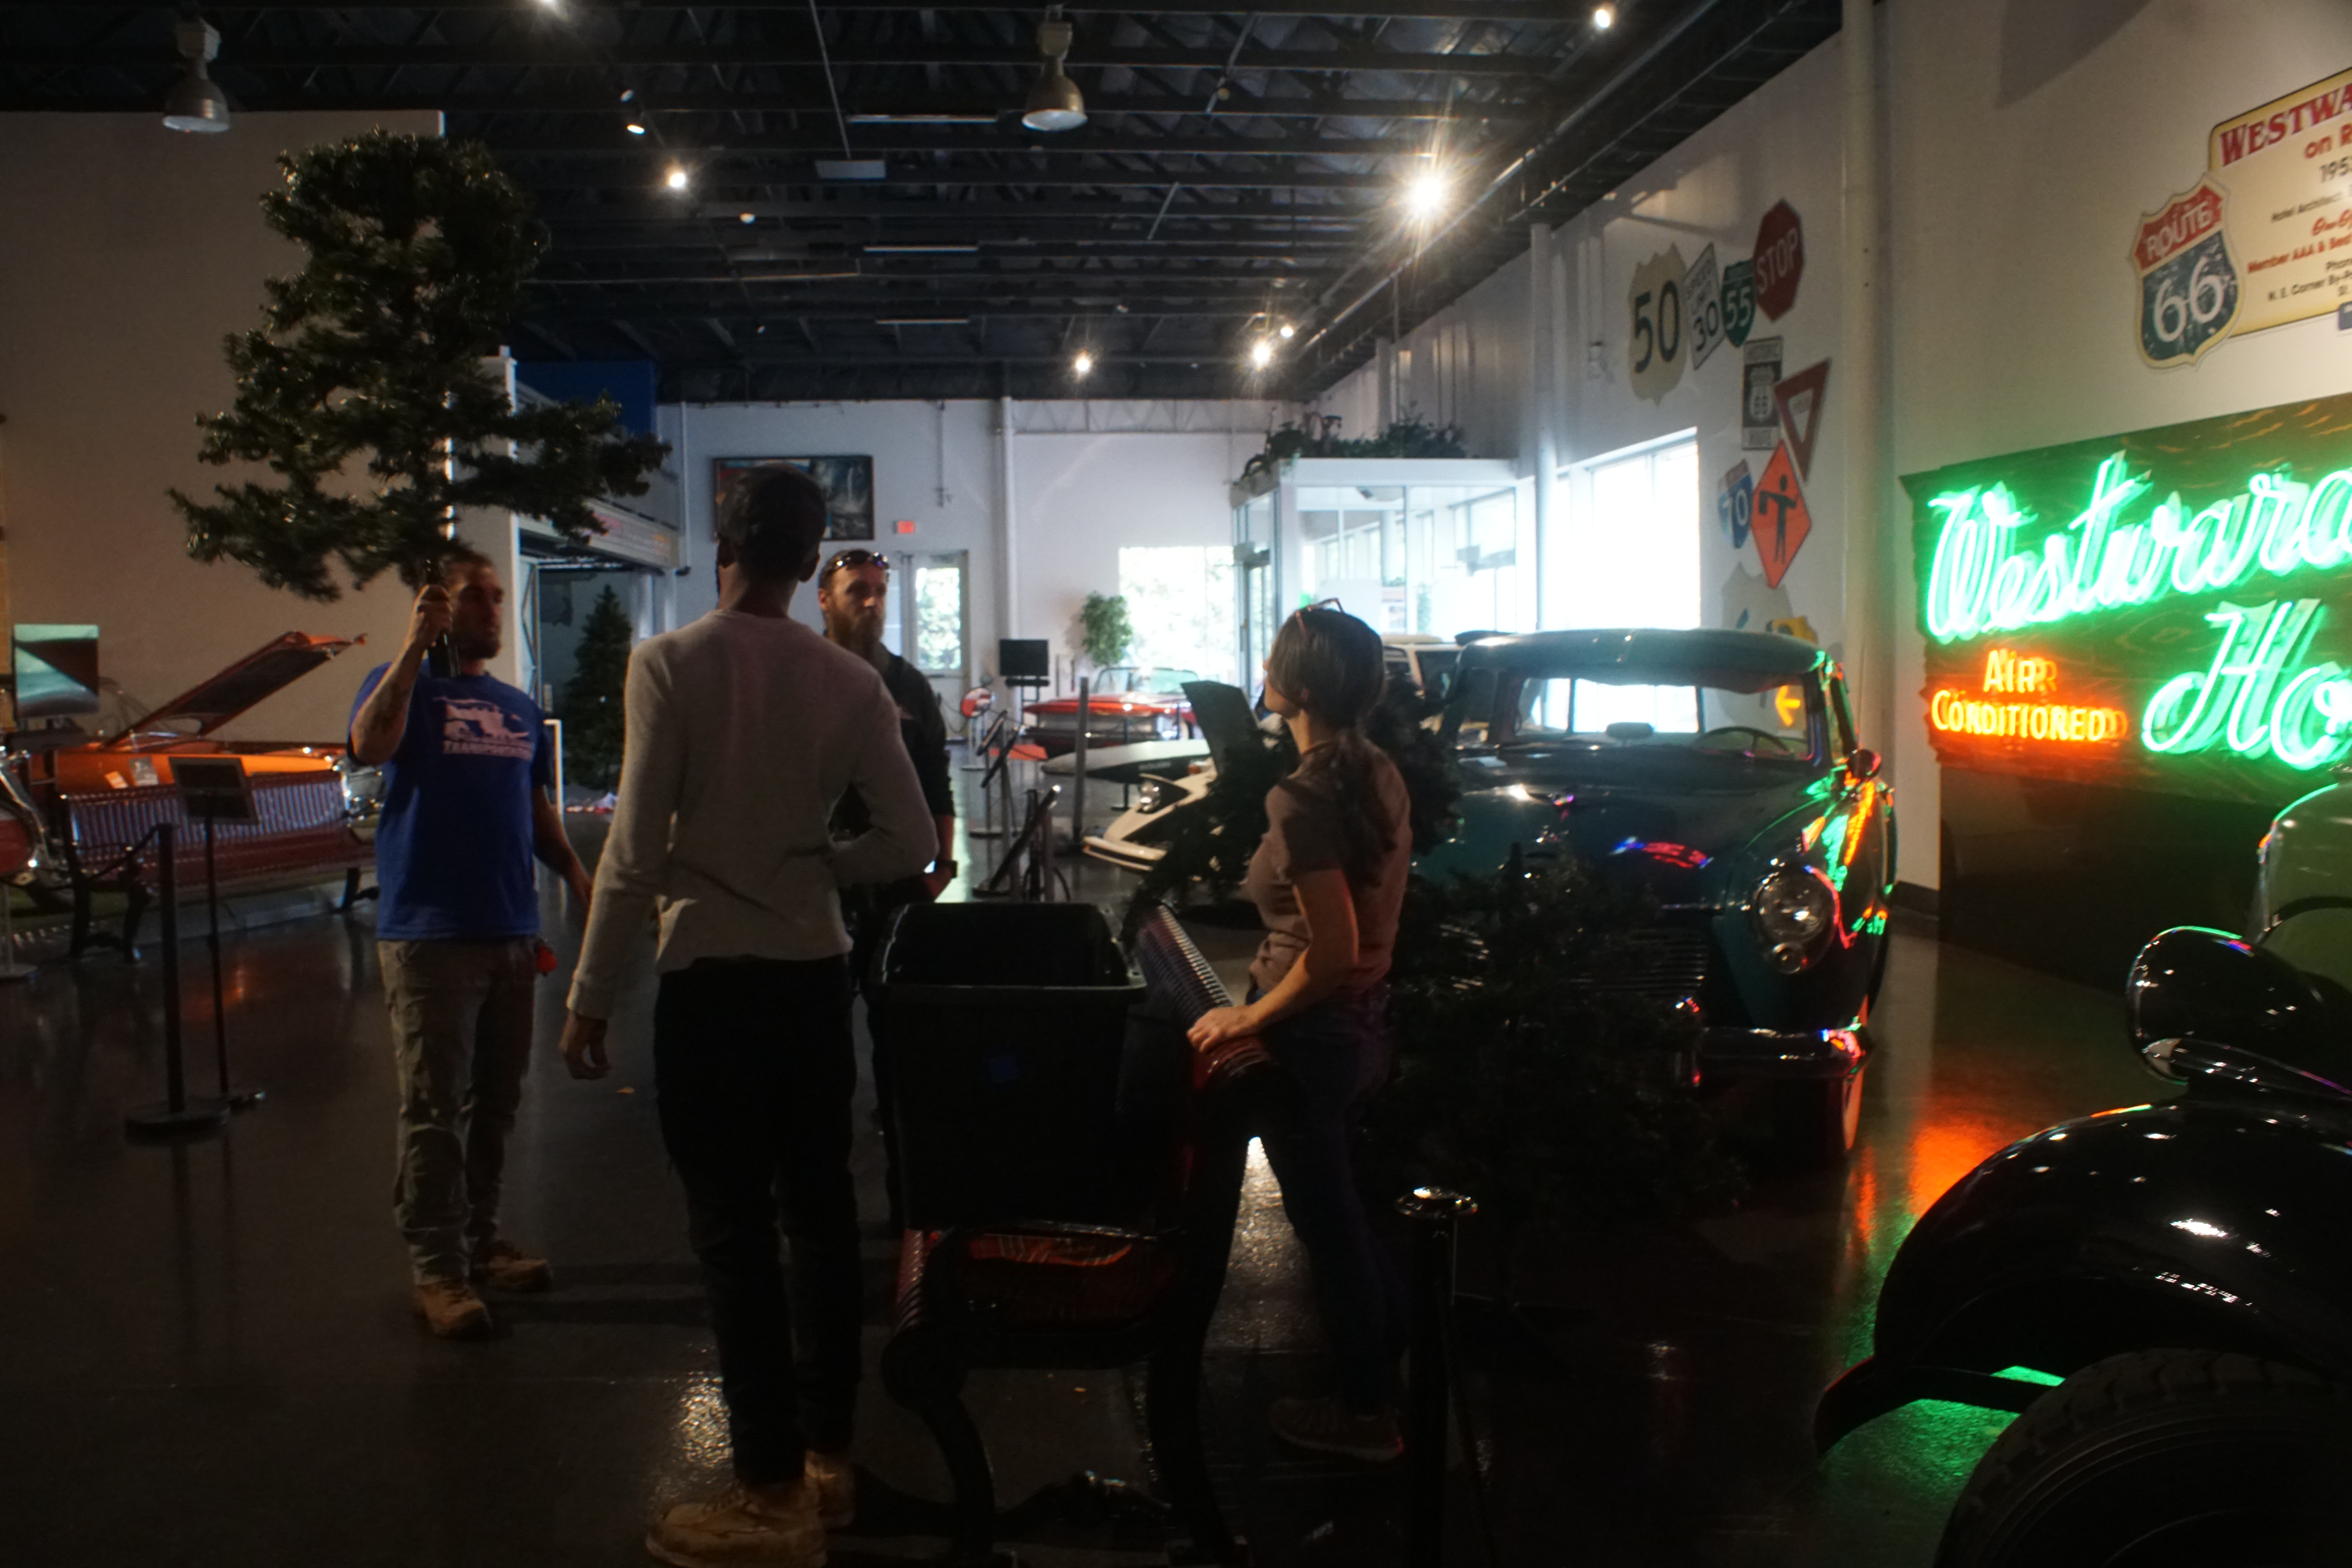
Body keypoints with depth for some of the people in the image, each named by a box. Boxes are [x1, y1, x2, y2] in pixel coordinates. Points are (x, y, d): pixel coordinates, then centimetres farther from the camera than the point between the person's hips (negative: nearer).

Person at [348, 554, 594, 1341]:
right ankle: (435, 1268, 2)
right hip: (429, 935, -6)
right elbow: (370, 746, -21)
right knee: (435, 1110, -4)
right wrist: (414, 647, -22)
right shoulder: (404, 686, 1)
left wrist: (575, 871, 4)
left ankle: (480, 1240, 23)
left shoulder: (520, 710, 18)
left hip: (511, 932, 6)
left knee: (496, 1102, 12)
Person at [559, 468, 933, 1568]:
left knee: (733, 1229, 3)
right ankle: (826, 1459, 27)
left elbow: (637, 850, -13)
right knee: (821, 1211, 14)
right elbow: (911, 844, 0)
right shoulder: (850, 682, 0)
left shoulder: (670, 662, -10)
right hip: (816, 970, 4)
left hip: (709, 976, -4)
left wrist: (589, 997, -6)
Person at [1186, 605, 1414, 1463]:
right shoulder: (1382, 777, 1)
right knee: (1343, 1204, 26)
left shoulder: (1301, 799, -26)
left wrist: (1248, 1017, -16)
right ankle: (1390, 1347, 44)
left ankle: (1367, 1414, 26)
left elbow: (1334, 953, -27)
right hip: (1366, 1023, 8)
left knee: (1326, 1219, 9)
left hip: (1311, 1036, -8)